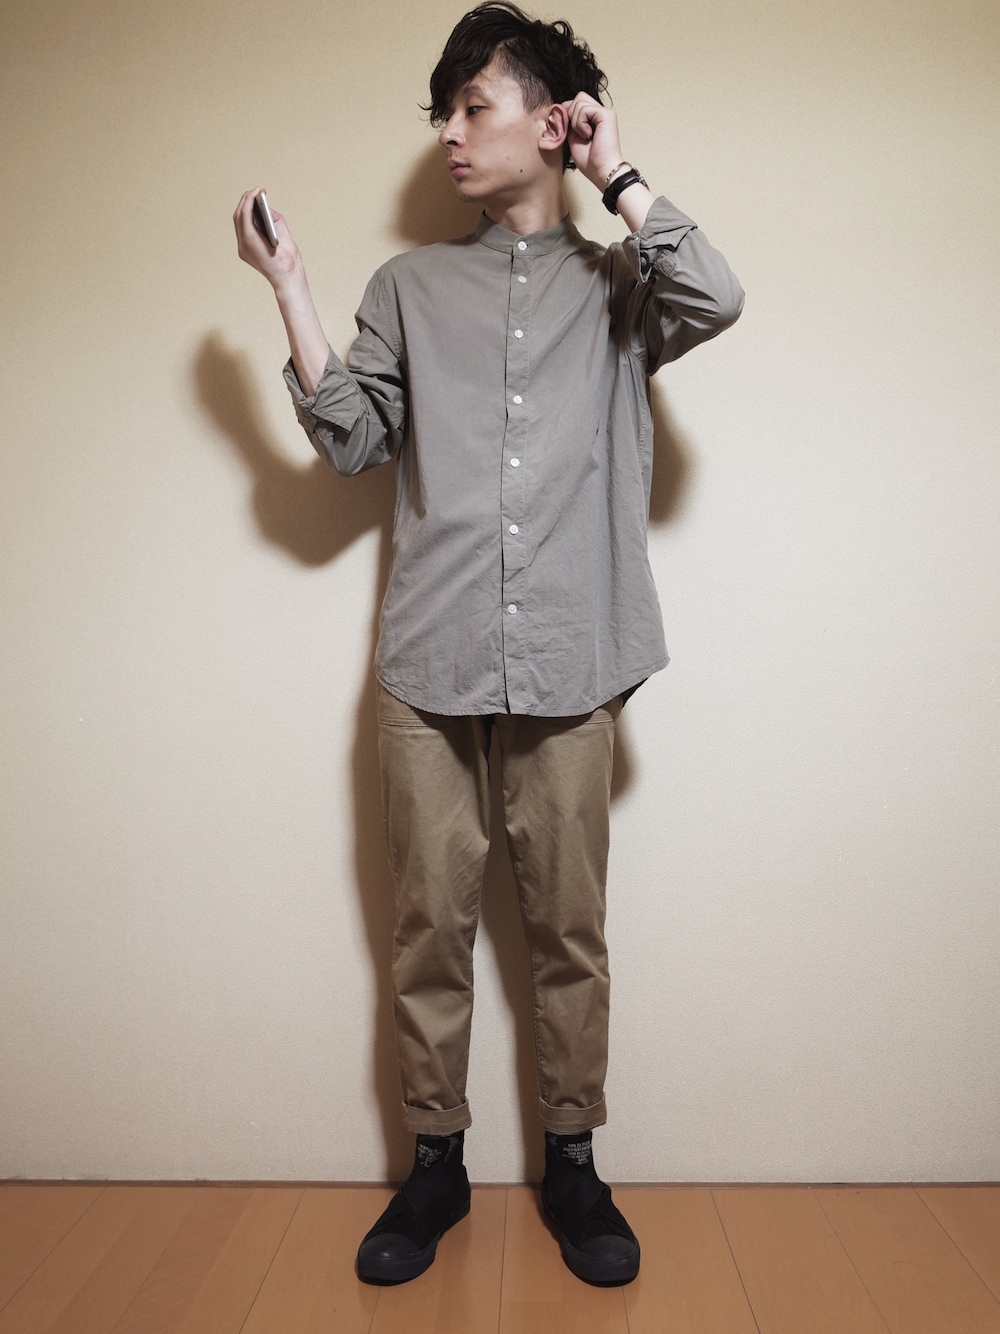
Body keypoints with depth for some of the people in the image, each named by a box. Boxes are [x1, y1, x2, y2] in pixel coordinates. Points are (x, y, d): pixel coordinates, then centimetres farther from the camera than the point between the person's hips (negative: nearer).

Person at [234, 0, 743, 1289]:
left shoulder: (614, 280, 13)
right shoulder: (410, 285, 17)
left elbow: (715, 300, -9)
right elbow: (350, 441, 9)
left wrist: (618, 174, 1)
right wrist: (290, 288, 3)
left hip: (569, 658, -1)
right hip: (431, 655, 2)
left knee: (568, 925, 6)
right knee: (429, 921, 6)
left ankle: (571, 1162, 24)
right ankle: (435, 1164, 24)